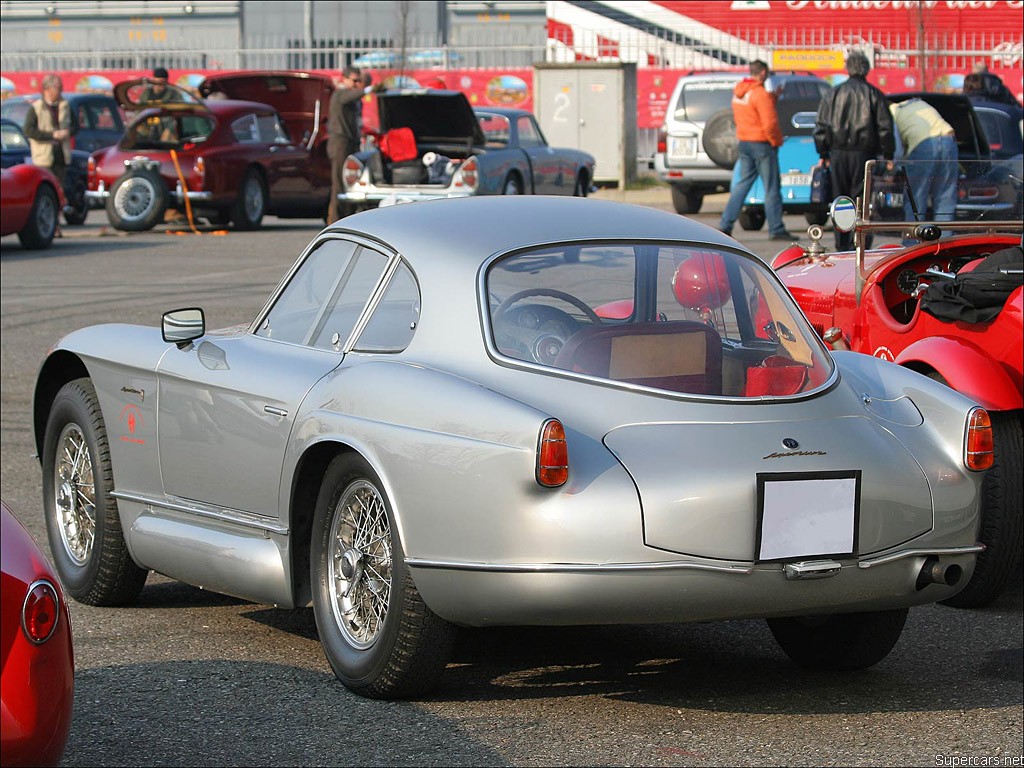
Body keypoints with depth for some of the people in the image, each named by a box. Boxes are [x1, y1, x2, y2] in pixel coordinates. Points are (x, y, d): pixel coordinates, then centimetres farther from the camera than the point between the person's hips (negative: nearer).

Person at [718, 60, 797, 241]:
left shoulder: (738, 92, 8)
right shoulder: (761, 95, -18)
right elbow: (770, 123, -22)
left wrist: (773, 97, 12)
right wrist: (775, 141, -6)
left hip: (744, 142, 8)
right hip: (762, 144, -8)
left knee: (742, 183, 13)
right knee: (772, 188, 0)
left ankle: (726, 224, 8)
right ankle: (776, 230, 2)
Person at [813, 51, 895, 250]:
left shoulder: (833, 94, 7)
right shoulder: (874, 94, 0)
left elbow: (820, 127, 8)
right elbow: (885, 128, -3)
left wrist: (823, 154, 14)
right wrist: (888, 156, 4)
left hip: (838, 153, 2)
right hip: (864, 154, -2)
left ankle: (841, 247, 12)